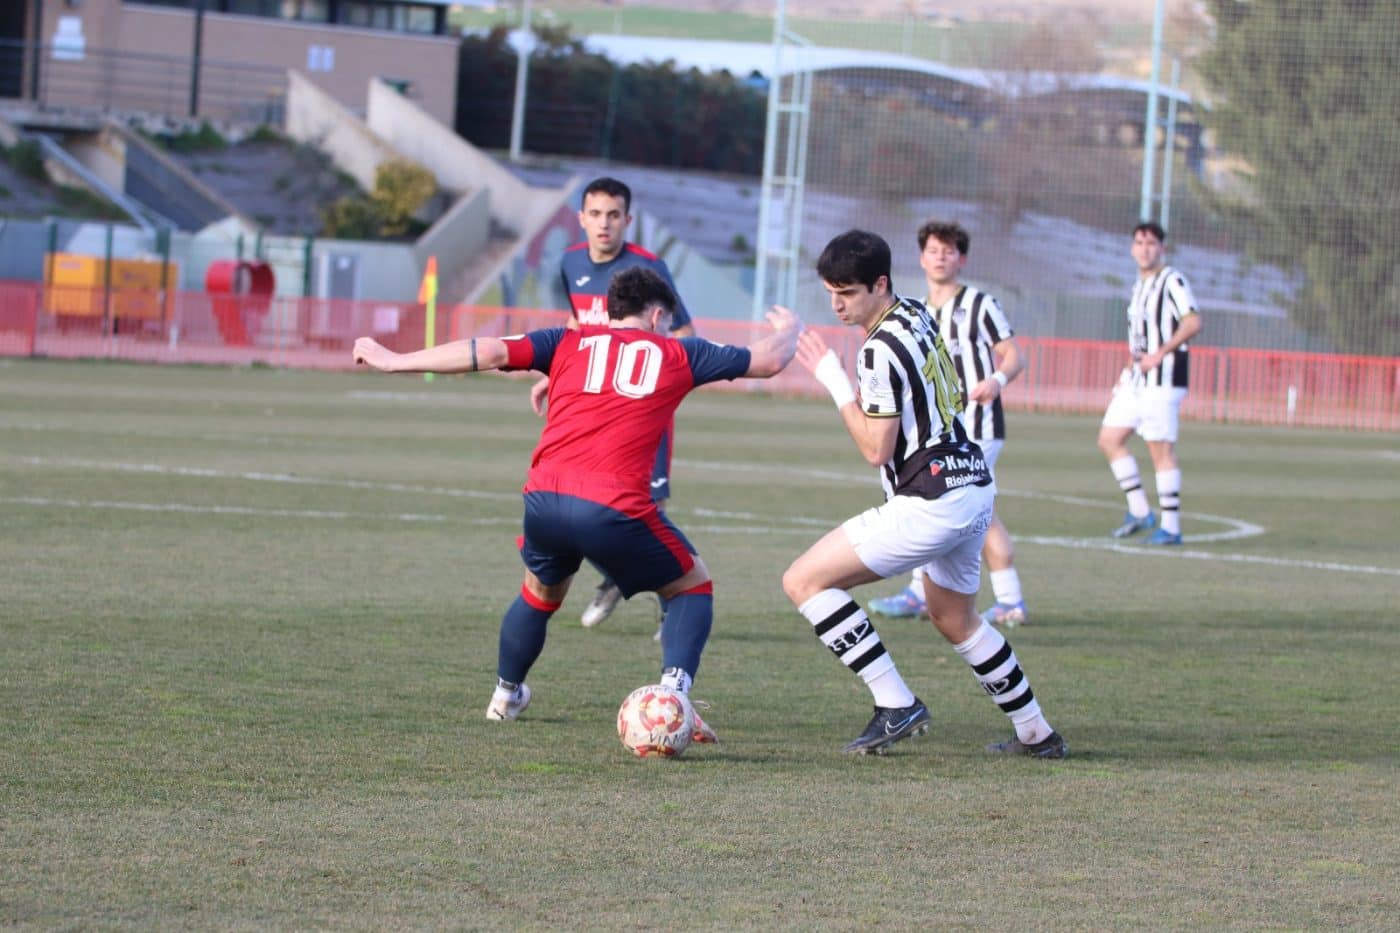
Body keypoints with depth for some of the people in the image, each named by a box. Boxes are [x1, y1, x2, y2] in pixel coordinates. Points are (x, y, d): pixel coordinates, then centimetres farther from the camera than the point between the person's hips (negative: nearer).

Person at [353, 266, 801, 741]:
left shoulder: (569, 342, 18)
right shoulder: (677, 354, 16)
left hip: (544, 499, 3)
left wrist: (394, 361, 12)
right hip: (617, 507, -3)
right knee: (693, 586, 19)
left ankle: (504, 696, 46)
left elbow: (490, 352, 7)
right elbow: (769, 361, 25)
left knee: (541, 591, 33)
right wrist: (789, 329, 49)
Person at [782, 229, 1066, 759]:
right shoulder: (918, 316, 10)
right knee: (955, 619, 29)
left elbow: (876, 450, -16)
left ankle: (896, 705, -10)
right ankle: (1037, 734, 35)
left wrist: (834, 382, -10)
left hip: (931, 504, -10)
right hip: (974, 483, 10)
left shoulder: (881, 348, -18)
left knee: (803, 580, -8)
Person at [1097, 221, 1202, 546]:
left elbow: (1193, 323, -22)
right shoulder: (1139, 287, 18)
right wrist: (1124, 377, 24)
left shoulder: (1172, 282, -9)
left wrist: (1159, 355, -24)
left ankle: (1171, 527, -3)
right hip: (1136, 380, 9)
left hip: (1163, 378, -9)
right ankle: (1139, 511, 12)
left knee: (1160, 449, -8)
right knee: (1109, 439, 6)